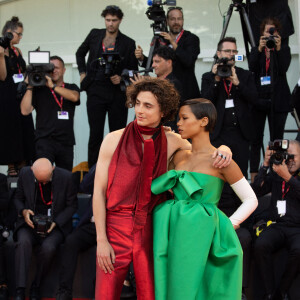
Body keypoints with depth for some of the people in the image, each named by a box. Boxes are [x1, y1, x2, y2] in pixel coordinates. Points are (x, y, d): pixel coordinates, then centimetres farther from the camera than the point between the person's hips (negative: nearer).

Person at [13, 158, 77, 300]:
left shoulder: (66, 177, -10)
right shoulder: (25, 173, -3)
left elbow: (72, 205, 0)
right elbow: (18, 198, 12)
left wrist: (56, 222, -12)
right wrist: (23, 211, -10)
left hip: (56, 225, -2)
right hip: (30, 222, 2)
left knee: (48, 247, -33)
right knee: (24, 242, -31)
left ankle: (36, 287, -11)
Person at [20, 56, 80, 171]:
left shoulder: (71, 88, 14)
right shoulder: (39, 89, 8)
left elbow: (74, 97, -11)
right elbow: (25, 111, -1)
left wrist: (52, 86, -14)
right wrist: (30, 87, -4)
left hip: (66, 141, 2)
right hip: (45, 139, -2)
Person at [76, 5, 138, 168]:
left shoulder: (128, 43, 2)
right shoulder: (94, 35, 8)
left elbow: (133, 69, 8)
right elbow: (80, 53, 24)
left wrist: (121, 78, -10)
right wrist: (82, 72, 13)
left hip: (117, 92, -1)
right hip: (95, 91, 1)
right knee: (95, 134, 1)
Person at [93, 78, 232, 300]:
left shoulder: (171, 142, 2)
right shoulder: (114, 140, -2)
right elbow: (99, 191, -2)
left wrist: (224, 150, -9)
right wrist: (101, 239, -7)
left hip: (151, 231, 1)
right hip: (115, 228, -1)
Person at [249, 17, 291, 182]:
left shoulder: (284, 48, 7)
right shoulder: (255, 50, 13)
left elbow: (284, 69, -9)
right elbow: (251, 67, -6)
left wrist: (278, 49, -19)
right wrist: (259, 49, -17)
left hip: (277, 100, -1)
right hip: (258, 99, 2)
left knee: (276, 139, -1)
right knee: (256, 139, -1)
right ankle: (254, 177, 1)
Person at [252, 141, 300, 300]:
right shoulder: (275, 173, 14)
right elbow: (256, 191, 3)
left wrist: (287, 176, -21)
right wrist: (265, 165, -3)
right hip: (277, 225, 2)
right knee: (261, 245, -30)